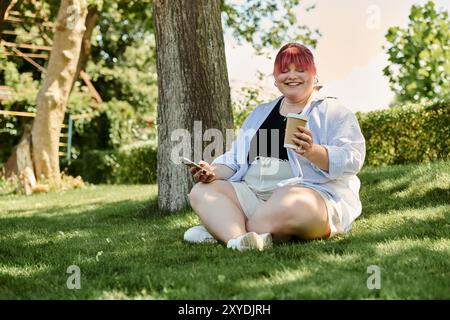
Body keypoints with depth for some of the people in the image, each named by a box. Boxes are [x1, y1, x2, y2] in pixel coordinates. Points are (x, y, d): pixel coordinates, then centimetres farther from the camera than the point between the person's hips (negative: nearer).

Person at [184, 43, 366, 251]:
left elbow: (352, 159, -9)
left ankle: (219, 230, -26)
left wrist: (313, 152, -27)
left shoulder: (333, 112, 6)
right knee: (201, 191, -14)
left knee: (290, 204, -40)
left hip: (313, 193, -6)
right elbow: (234, 161, 23)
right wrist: (214, 172, 0)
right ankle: (238, 238, -41)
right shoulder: (259, 114, 24)